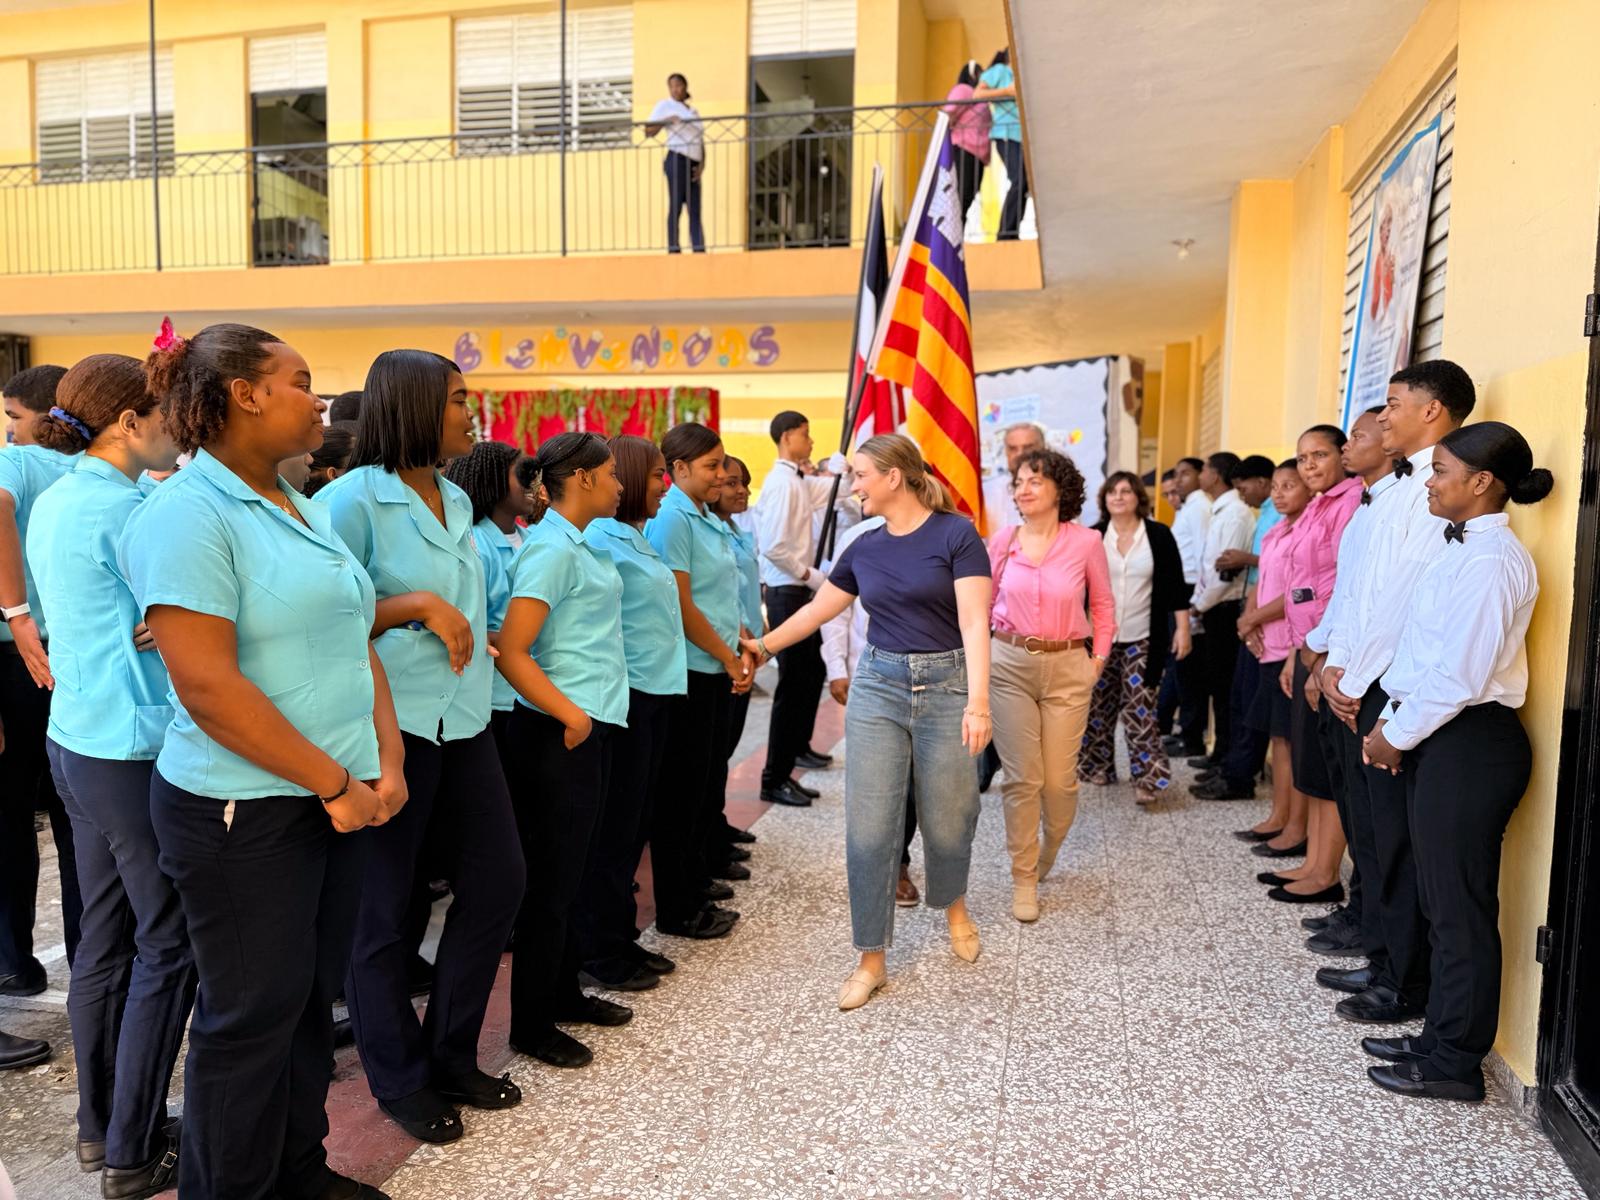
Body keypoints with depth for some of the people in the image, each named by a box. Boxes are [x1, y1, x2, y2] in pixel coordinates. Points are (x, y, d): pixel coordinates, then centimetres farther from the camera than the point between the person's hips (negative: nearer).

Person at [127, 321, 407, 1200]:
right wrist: (335, 783, -17)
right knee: (254, 1012, 6)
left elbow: (354, 642, 12)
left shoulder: (303, 510, 10)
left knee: (312, 995, 18)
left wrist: (385, 763, 0)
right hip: (245, 813, -8)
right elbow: (206, 684, -22)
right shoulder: (185, 515, -15)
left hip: (336, 797, 8)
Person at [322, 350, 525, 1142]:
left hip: (463, 720, 8)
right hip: (392, 726, -7)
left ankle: (450, 1056, 31)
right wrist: (418, 607, -20)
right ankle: (399, 1081, 28)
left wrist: (461, 628, 11)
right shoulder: (354, 498, -12)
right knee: (386, 908, 8)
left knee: (496, 881, 12)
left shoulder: (457, 499, 11)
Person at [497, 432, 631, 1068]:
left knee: (570, 872, 18)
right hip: (560, 731, -9)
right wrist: (569, 713, -22)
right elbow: (511, 651, -22)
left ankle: (564, 994, 33)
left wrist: (590, 713, 13)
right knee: (551, 880, 2)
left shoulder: (580, 545, 13)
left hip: (591, 726, 9)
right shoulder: (551, 548, -16)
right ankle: (532, 1026, 16)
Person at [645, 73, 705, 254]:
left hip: (694, 164, 6)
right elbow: (648, 131, 0)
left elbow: (701, 143, 19)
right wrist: (666, 121, -15)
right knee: (676, 207, -11)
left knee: (695, 210, 0)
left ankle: (699, 249, -4)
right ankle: (673, 249, -13)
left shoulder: (693, 111, 25)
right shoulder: (664, 106, 8)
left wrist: (701, 165, 3)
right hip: (677, 160, -6)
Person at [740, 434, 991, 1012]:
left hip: (945, 686, -4)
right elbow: (818, 609, 19)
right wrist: (762, 645, 24)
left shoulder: (955, 534, -8)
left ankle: (953, 904, 41)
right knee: (868, 829, 0)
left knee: (947, 821, 7)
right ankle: (872, 960, 14)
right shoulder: (865, 548, 7)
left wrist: (978, 701, -23)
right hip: (877, 685, 4)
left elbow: (974, 622, -15)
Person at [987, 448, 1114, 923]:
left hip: (1068, 668, 0)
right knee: (1021, 777, 2)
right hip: (1009, 665, 1)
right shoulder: (1002, 539, 1)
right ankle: (1024, 878, 17)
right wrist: (979, 653, 4)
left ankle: (1048, 850, 36)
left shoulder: (1086, 542, -3)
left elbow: (1102, 604, 8)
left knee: (1060, 779, 3)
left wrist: (1098, 658, 3)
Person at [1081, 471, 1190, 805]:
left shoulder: (1159, 535, 0)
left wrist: (1182, 628, -5)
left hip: (1142, 638, -2)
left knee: (1139, 708, -6)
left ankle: (1148, 777, -1)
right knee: (1099, 706, 8)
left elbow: (1175, 586, 0)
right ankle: (1099, 768, 22)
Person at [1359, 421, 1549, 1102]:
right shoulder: (1460, 548, 12)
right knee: (1439, 899, 17)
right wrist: (1392, 723, 7)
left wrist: (1397, 736, -11)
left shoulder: (1490, 561, -18)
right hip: (1437, 738, 10)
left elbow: (1460, 676, -21)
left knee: (1459, 908, 2)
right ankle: (1441, 1038, 31)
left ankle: (1455, 1064, 17)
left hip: (1468, 744, -10)